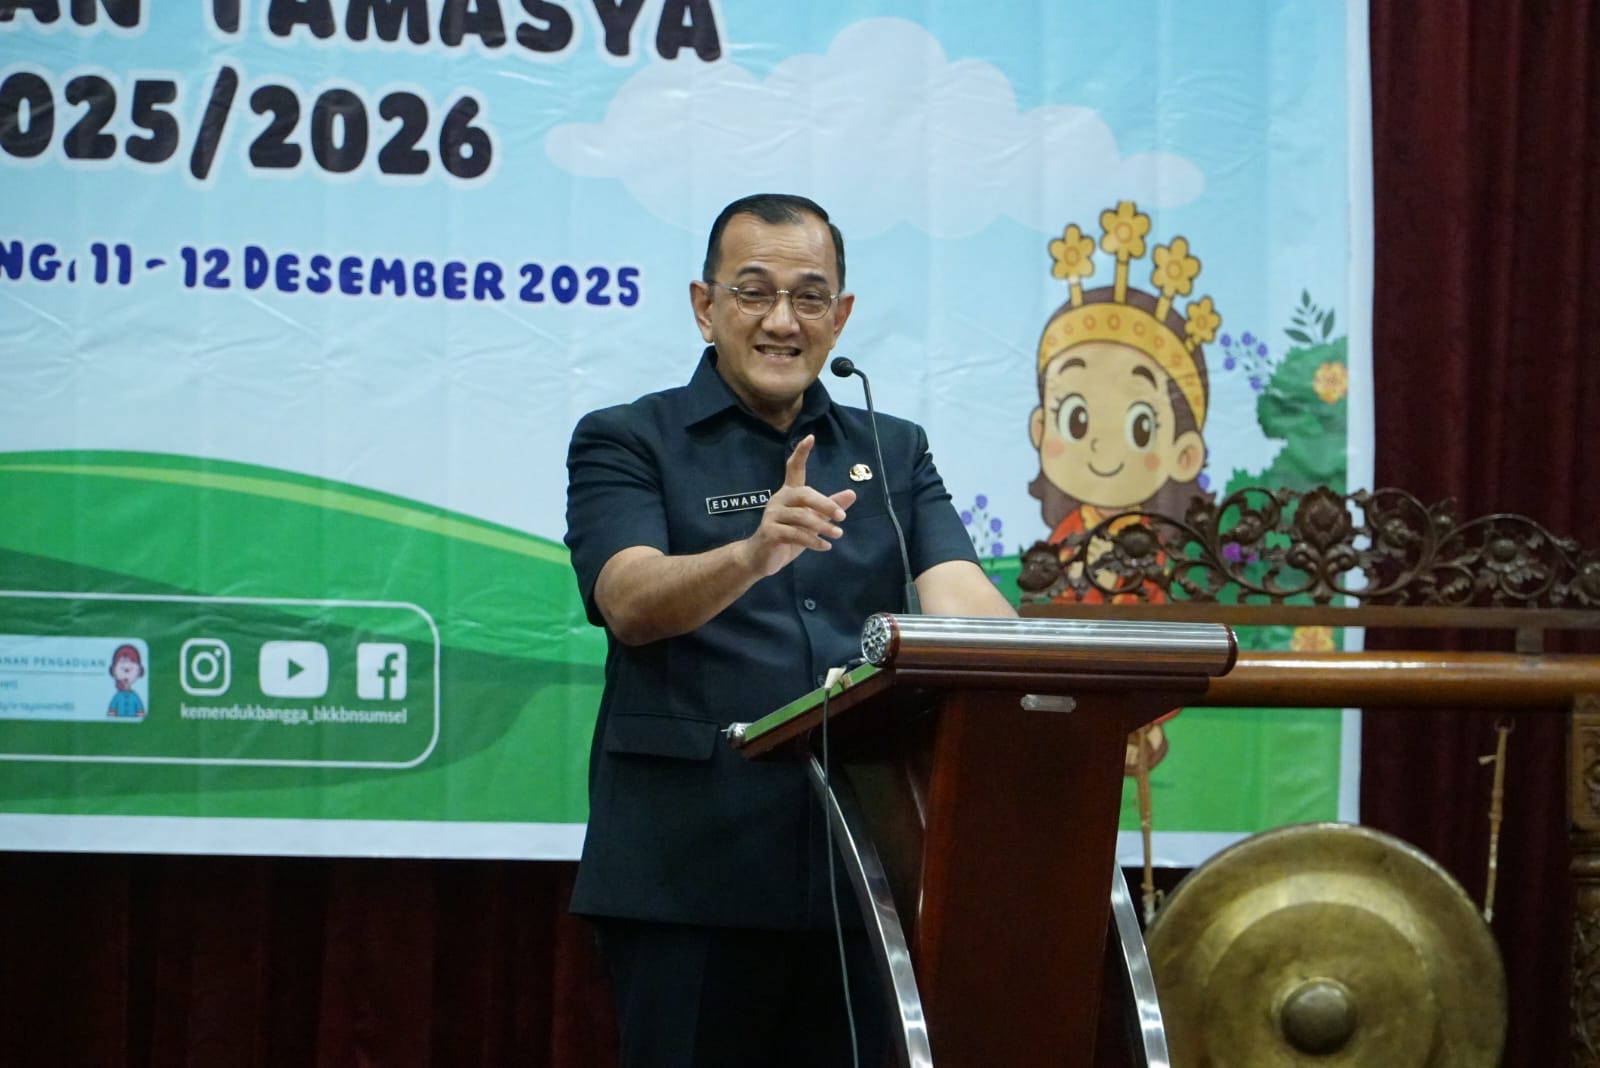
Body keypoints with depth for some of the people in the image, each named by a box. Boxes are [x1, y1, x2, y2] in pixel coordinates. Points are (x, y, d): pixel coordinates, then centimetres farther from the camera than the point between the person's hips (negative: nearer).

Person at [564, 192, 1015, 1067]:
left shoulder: (894, 453, 16)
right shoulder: (624, 442, 5)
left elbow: (955, 589, 0)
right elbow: (631, 602, -13)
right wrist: (754, 552, -33)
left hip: (864, 863, 3)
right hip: (690, 868, -3)